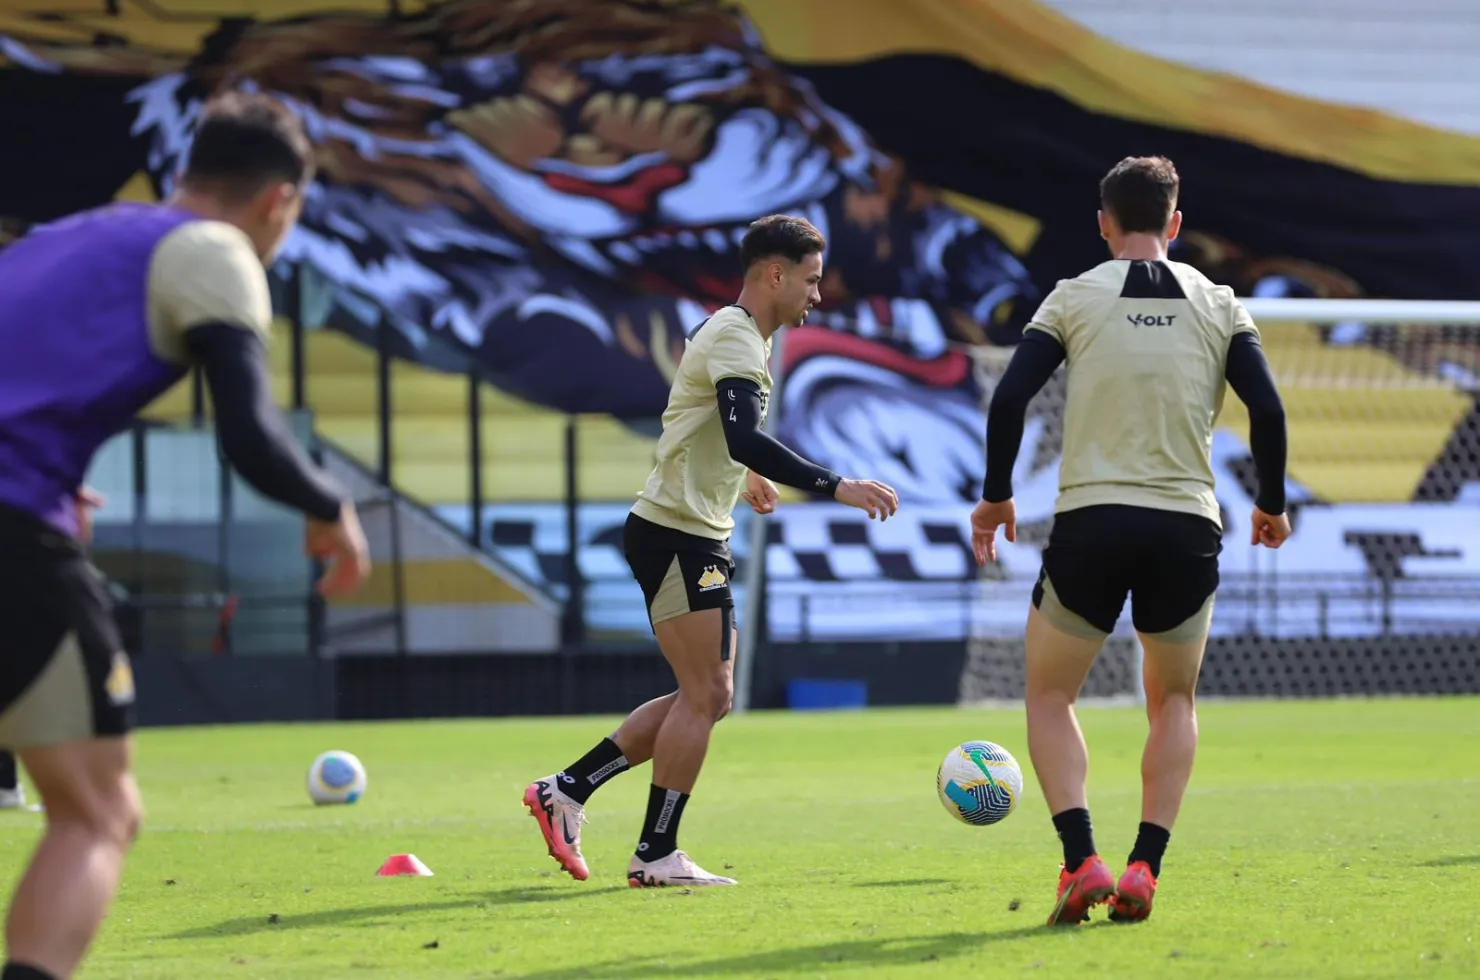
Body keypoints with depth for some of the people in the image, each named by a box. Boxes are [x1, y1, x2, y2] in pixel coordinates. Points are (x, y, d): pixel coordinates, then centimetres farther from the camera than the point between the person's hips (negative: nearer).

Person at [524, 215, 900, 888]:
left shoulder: (732, 334, 17)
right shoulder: (735, 339, -16)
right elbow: (746, 440, -30)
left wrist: (744, 477, 46)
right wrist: (836, 487, -34)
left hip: (700, 538, 10)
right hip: (676, 535, -10)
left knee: (708, 695, 11)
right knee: (704, 693, -8)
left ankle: (568, 790, 13)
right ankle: (657, 856, -3)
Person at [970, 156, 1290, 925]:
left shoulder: (1074, 298, 5)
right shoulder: (1218, 305, 8)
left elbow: (1009, 398, -4)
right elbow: (1267, 409, 0)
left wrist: (996, 497, 9)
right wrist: (1272, 506, 15)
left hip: (1091, 522, -1)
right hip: (1187, 528, 1)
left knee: (1049, 695, 14)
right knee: (1173, 702, 21)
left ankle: (1081, 862, -6)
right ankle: (1143, 869, 4)